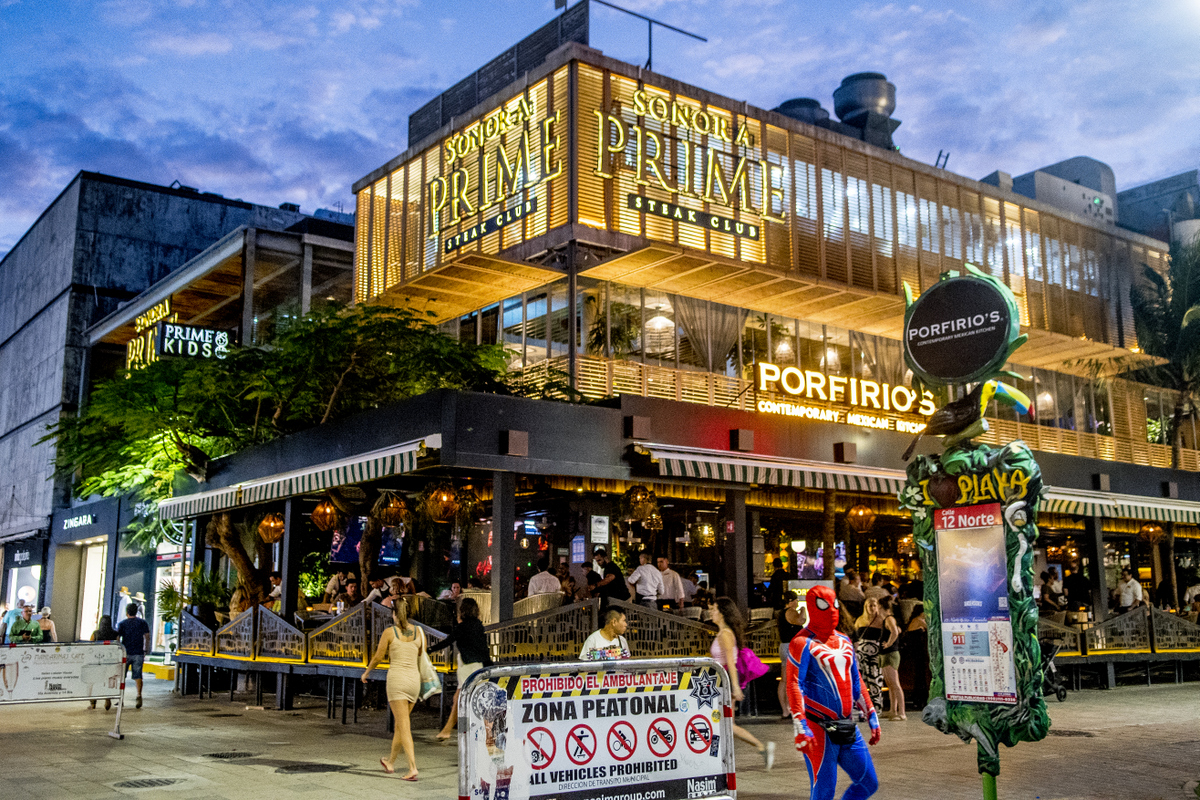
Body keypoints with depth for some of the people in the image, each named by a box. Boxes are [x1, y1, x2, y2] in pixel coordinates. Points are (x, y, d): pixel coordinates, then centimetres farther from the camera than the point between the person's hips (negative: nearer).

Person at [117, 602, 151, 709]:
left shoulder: (122, 624, 0)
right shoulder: (142, 623, 6)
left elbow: (117, 639, -5)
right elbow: (147, 637, 5)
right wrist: (146, 650, 13)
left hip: (126, 653, -2)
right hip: (139, 654, 2)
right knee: (137, 676, 3)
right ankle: (139, 695, -18)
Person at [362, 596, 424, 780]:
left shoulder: (389, 632, -7)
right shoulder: (418, 632, 3)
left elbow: (378, 656, 0)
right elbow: (422, 656, 10)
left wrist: (366, 672, 17)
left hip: (397, 679, -4)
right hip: (414, 679, 4)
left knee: (404, 726, -6)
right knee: (400, 723, 19)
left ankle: (413, 768, -15)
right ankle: (390, 762, 34)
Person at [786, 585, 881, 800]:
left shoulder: (844, 642, 15)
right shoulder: (803, 643, -9)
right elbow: (794, 686, -16)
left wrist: (872, 717, 20)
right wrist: (800, 729, -23)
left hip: (848, 729, 7)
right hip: (819, 730, -7)